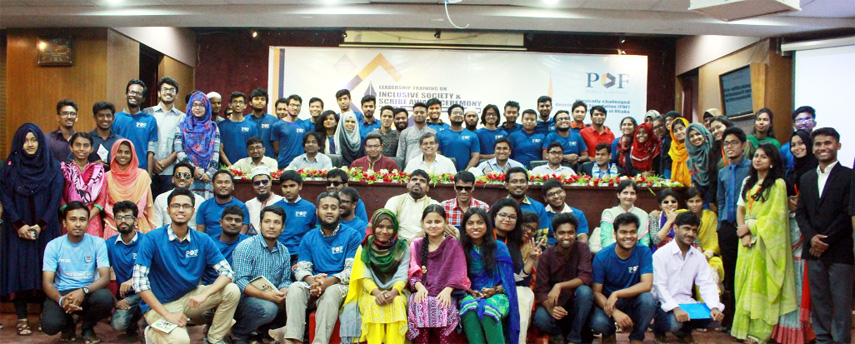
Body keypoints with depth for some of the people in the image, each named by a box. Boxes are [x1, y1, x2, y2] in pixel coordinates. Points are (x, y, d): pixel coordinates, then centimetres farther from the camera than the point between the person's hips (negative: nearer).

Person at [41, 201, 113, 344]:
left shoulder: (97, 243, -2)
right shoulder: (53, 246, -1)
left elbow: (105, 278, -11)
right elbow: (47, 282, -6)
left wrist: (83, 291, -32)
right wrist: (61, 300, -29)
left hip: (89, 291, 0)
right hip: (62, 293, 0)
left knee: (105, 299, -34)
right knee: (49, 325, -30)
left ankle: (88, 327, 3)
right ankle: (68, 325, 12)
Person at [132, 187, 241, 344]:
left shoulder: (203, 240, -3)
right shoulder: (153, 239, -14)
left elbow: (227, 272, -9)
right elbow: (139, 281, -19)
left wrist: (204, 294, -27)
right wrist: (167, 314, -23)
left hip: (189, 298, 4)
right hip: (158, 305, -4)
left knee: (232, 291, -16)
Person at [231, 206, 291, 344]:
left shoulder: (284, 252, 11)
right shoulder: (246, 247, -8)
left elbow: (285, 280, 10)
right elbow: (240, 281, -16)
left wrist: (283, 293, -16)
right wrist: (265, 295, -30)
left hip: (272, 299, 6)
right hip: (245, 298, -6)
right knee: (268, 308, -35)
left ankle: (263, 329, 7)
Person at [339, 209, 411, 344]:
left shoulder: (403, 248, 5)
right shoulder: (364, 248, 6)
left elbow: (402, 275, -3)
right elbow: (364, 276, -2)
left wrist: (393, 292, -23)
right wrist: (377, 292, -21)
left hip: (395, 292, 0)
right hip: (370, 292, 0)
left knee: (397, 303, -33)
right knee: (374, 304, -33)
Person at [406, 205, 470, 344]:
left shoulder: (454, 245, 9)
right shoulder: (416, 245, 16)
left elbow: (458, 272, 0)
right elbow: (413, 270, 8)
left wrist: (447, 290, -17)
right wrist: (419, 287, -12)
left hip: (445, 293, -1)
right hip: (422, 292, 2)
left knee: (445, 308, -33)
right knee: (419, 306, -31)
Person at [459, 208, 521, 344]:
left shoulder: (499, 247, 5)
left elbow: (507, 279, 4)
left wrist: (495, 290, -13)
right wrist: (471, 292, -9)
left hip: (497, 296, -1)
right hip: (471, 296, 1)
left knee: (489, 308, -37)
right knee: (469, 307, -36)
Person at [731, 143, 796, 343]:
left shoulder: (778, 184, -5)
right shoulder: (748, 182, 14)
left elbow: (775, 215, -12)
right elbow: (740, 209, 9)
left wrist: (749, 227, -10)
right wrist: (743, 233, -5)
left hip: (765, 241, -6)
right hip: (747, 239, 6)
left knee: (759, 283, -6)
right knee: (744, 283, 4)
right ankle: (746, 328, 10)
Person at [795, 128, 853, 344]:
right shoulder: (806, 178, 14)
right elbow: (800, 212, 9)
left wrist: (826, 240, -12)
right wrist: (811, 237, -7)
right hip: (814, 250, 5)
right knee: (818, 300, 10)